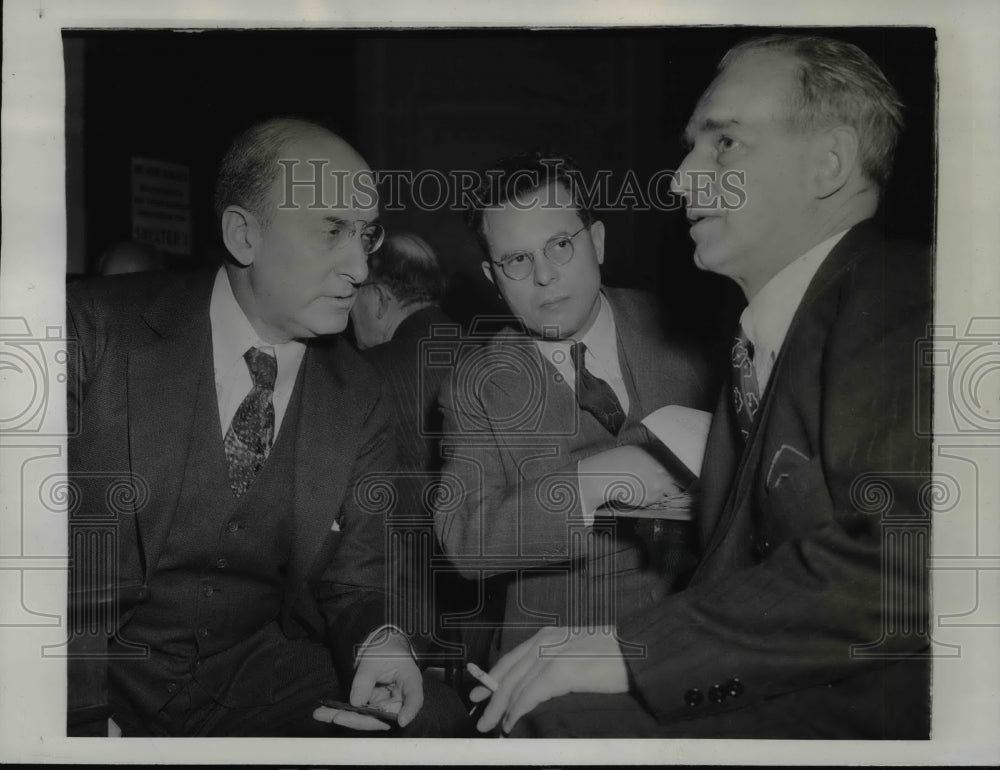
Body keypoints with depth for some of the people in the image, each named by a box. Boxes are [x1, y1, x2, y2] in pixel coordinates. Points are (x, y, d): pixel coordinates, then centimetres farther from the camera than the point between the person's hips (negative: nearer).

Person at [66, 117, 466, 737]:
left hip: (265, 680, 4)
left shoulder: (358, 400, 6)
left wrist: (379, 642, -15)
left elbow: (350, 581, 9)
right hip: (90, 680, -3)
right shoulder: (97, 328, -6)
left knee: (441, 720, -18)